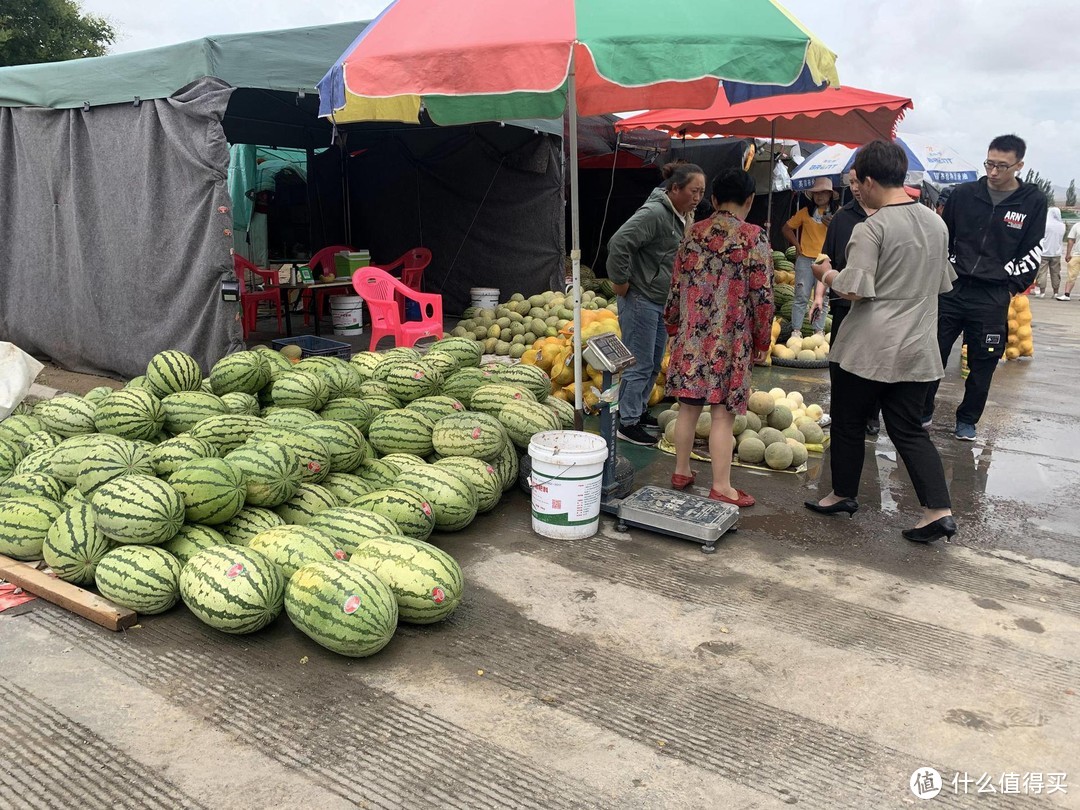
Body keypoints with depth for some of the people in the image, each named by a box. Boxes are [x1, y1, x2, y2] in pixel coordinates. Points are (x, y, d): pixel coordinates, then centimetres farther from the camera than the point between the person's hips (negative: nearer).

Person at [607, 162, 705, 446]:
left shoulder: (682, 218, 10)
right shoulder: (654, 213, -20)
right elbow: (618, 244, -28)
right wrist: (621, 282, -20)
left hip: (663, 302, 9)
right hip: (640, 300, -9)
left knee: (654, 363, 18)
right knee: (640, 364, -4)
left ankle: (639, 410, 33)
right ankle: (628, 423, 6)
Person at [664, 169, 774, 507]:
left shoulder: (694, 233, 4)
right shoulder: (753, 237, -8)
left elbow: (677, 286, 9)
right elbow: (762, 295, -9)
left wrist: (673, 326, 22)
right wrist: (762, 341, 2)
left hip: (691, 337, 4)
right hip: (731, 341, -4)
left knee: (689, 406, 14)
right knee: (723, 413, 1)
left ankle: (681, 472, 26)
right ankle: (721, 487, 8)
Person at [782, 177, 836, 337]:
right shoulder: (805, 212, 4)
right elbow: (787, 228, 11)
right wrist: (798, 245, 5)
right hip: (805, 260, -1)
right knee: (801, 297, 0)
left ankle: (819, 330, 14)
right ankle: (796, 329, 5)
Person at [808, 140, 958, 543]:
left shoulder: (870, 229, -15)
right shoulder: (936, 223, 8)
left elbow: (855, 290, -19)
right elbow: (942, 283, 17)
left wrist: (827, 274, -1)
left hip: (866, 348, -6)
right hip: (916, 348, 6)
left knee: (848, 422, 12)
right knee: (909, 429, 11)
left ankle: (843, 494, 27)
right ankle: (939, 510, 3)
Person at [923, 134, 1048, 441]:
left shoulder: (1033, 201, -1)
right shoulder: (964, 194, 3)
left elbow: (1032, 253, 1)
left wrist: (1010, 286, -4)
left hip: (993, 298, -1)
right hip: (951, 289, 1)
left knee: (983, 363, 7)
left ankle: (967, 420, 23)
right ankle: (922, 412, 19)